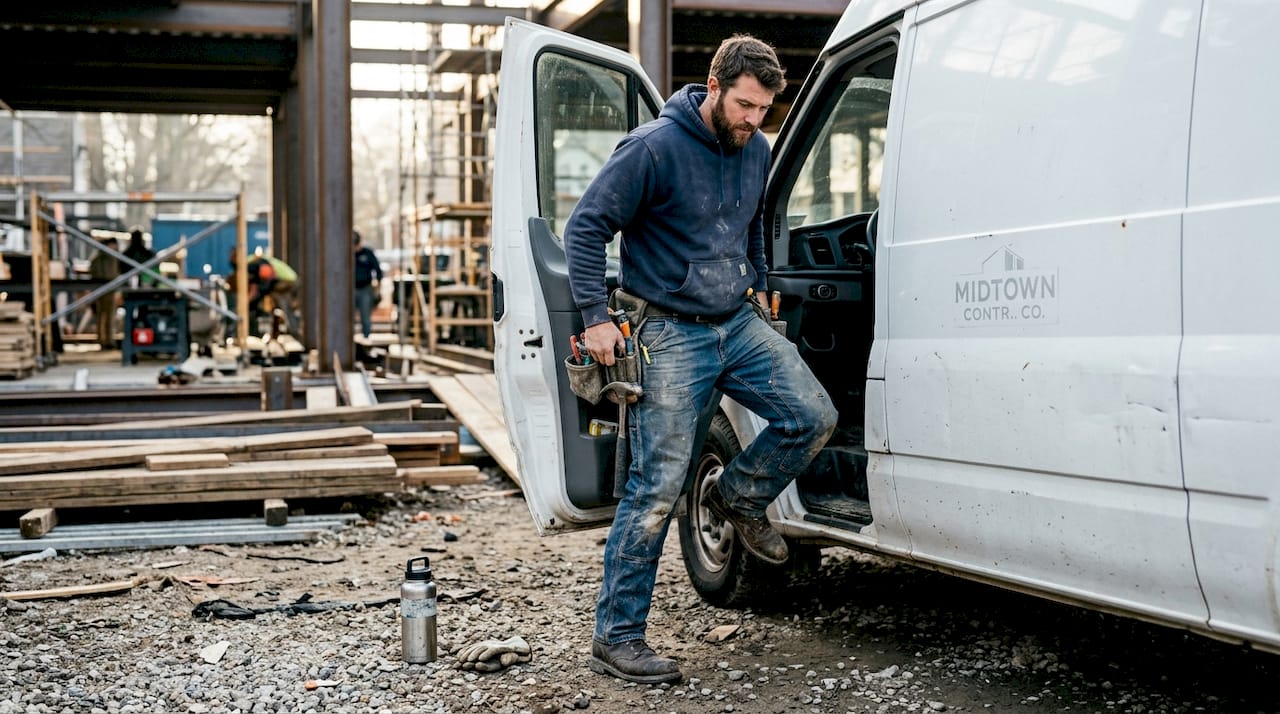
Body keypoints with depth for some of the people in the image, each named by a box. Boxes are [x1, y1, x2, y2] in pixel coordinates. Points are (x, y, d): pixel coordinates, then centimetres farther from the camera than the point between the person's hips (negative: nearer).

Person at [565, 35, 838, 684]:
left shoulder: (756, 150, 7)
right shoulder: (656, 147, -15)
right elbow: (586, 226, -13)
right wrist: (595, 318, -16)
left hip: (740, 325, 7)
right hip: (674, 336, -7)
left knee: (813, 417, -8)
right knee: (657, 489, -6)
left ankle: (738, 496, 21)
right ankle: (616, 638, 3)